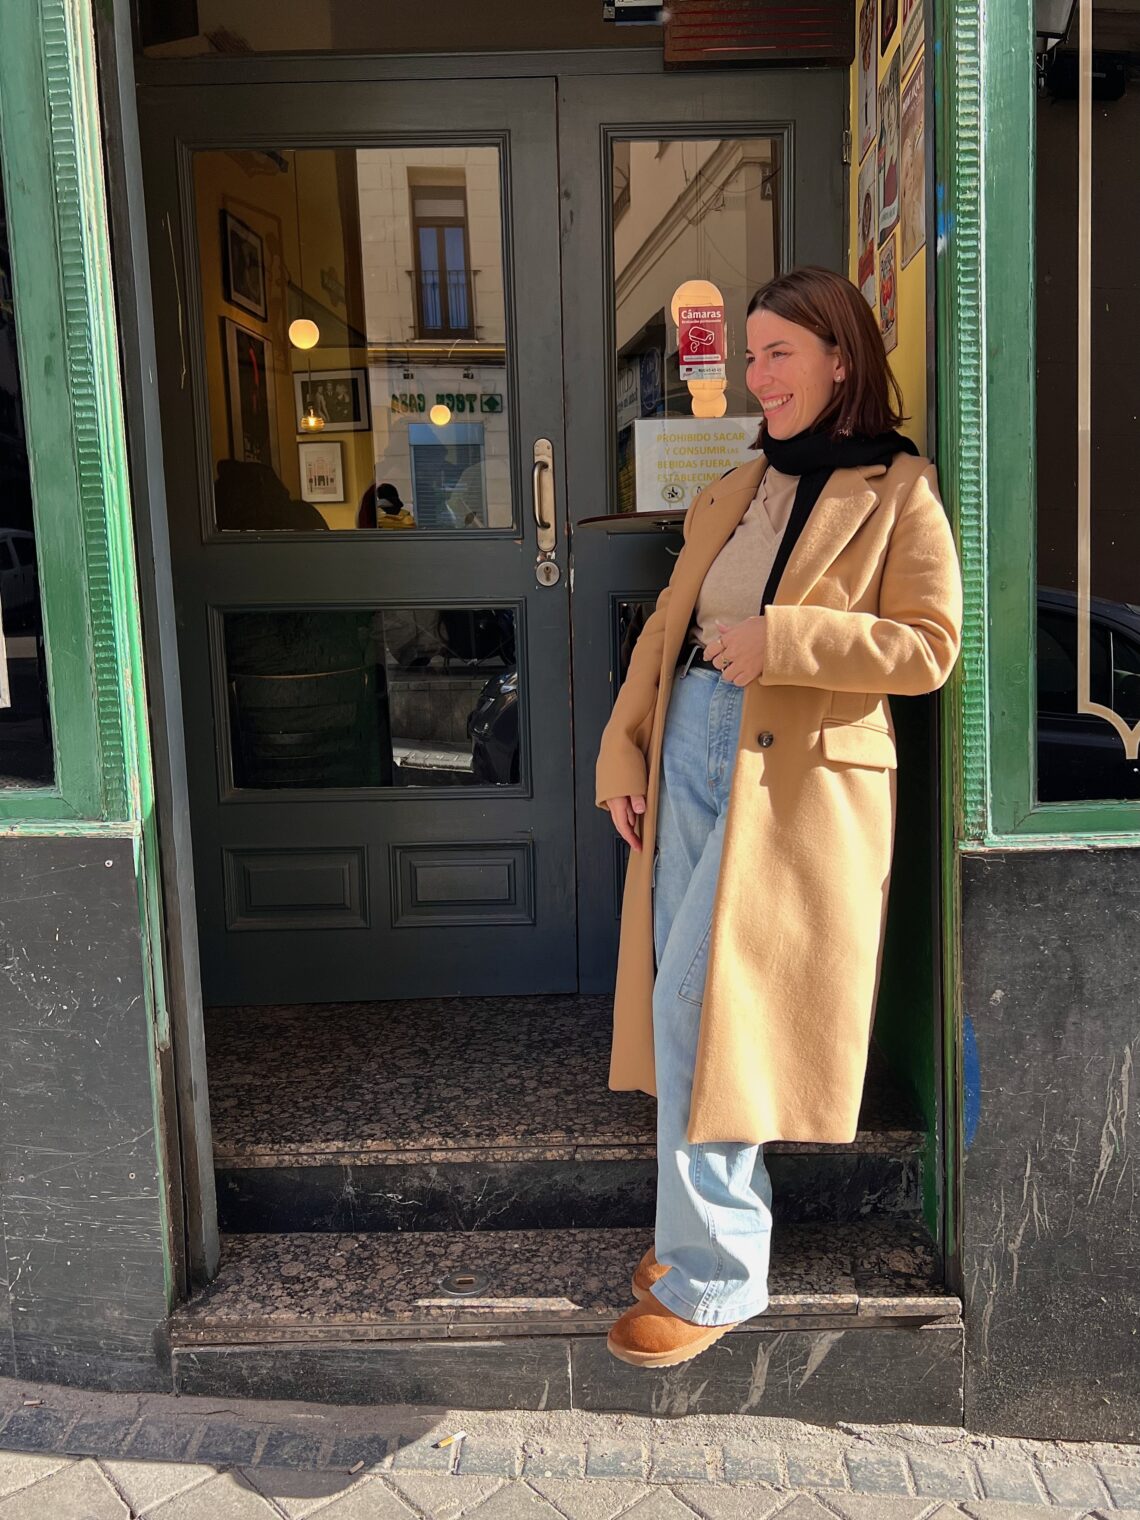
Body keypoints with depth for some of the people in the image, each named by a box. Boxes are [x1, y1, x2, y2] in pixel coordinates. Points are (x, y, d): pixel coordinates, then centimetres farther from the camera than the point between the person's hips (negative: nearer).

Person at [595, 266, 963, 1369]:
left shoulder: (898, 493, -3)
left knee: (699, 1007, -9)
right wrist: (623, 753, 7)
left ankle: (709, 1275, 7)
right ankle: (708, 1224, 29)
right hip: (690, 754, 7)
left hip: (795, 780, -7)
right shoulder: (737, 489, 17)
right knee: (687, 1005, 10)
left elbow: (928, 646, -10)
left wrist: (782, 638, -19)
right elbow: (666, 627, 15)